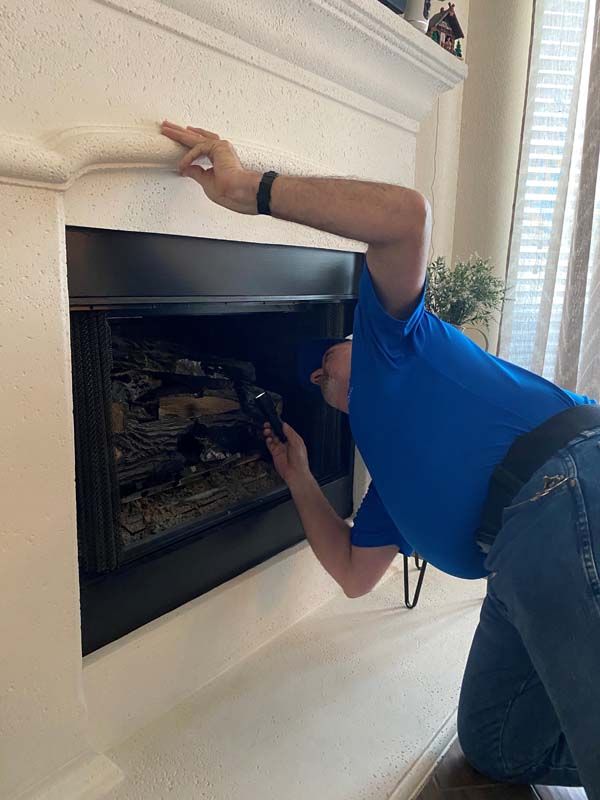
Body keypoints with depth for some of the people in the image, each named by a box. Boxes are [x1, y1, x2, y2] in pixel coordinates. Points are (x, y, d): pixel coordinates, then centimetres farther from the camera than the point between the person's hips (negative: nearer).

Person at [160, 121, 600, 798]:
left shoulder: (392, 340, 10)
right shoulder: (387, 470, 28)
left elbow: (406, 214, -9)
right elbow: (355, 575, 25)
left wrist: (252, 189, -4)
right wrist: (298, 479, 31)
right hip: (522, 550, 9)